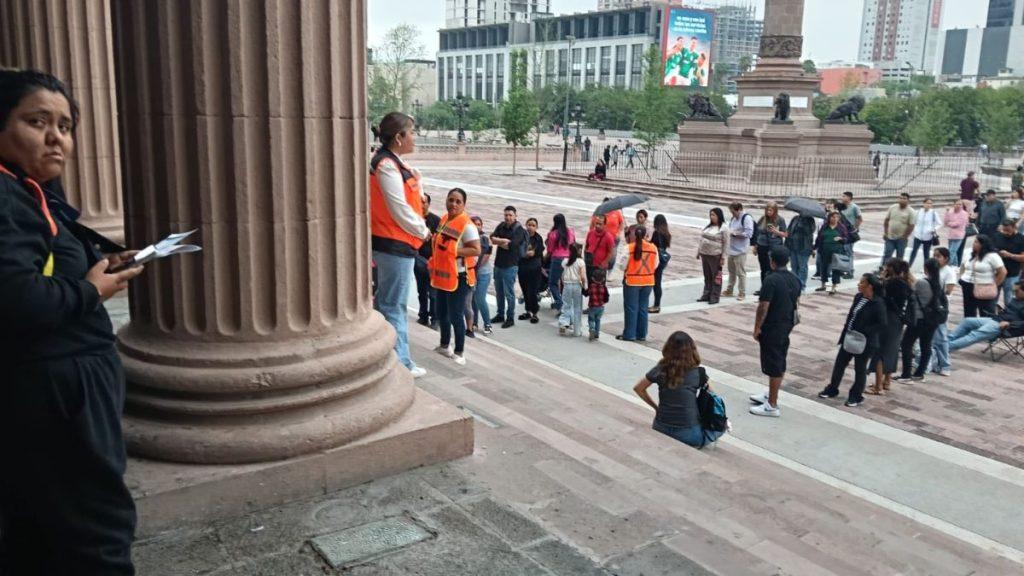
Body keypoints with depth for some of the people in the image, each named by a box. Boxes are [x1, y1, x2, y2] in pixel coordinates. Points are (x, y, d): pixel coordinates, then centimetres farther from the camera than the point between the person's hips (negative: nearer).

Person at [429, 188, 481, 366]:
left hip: (458, 277, -9)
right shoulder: (444, 220, 9)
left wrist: (453, 251, -25)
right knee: (441, 313, 19)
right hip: (442, 275, 9)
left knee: (455, 315, -5)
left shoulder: (467, 225, -17)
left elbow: (476, 250, -22)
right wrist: (434, 263, 15)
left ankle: (460, 353, 8)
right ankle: (445, 346, 36)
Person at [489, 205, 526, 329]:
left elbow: (510, 246, -20)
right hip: (498, 264, 6)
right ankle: (500, 315, 28)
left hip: (510, 266, -6)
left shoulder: (519, 230, -10)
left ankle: (510, 318, 8)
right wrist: (504, 241, -18)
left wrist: (498, 241, -7)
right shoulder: (502, 226, 8)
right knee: (499, 292, 15)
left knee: (509, 293, -1)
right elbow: (492, 238, -4)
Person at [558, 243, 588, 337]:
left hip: (567, 285, 2)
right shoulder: (580, 262, -8)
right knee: (577, 308, 7)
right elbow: (583, 277, -14)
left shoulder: (565, 262, 2)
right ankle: (577, 331, 11)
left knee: (566, 306, 10)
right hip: (577, 286, -2)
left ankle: (563, 323, -13)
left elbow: (562, 276, 6)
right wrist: (585, 287, -1)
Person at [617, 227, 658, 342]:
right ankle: (642, 335, 18)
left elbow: (623, 264, -11)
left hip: (632, 281, -4)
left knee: (631, 308, 5)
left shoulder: (629, 248, -14)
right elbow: (655, 265, 4)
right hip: (648, 281, 4)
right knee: (643, 308, 12)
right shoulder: (653, 248, -3)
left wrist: (626, 271, 8)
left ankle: (629, 334, 8)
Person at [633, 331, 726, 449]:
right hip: (688, 434, -4)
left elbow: (638, 388, 8)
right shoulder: (698, 373, -10)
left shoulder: (661, 370, -4)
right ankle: (693, 445, 3)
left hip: (661, 430, 5)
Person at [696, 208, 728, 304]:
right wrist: (698, 251, 14)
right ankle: (706, 295, 22)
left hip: (715, 256, -7)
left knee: (716, 277, 2)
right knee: (707, 276, 13)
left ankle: (715, 297, 8)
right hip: (704, 254, 7)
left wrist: (723, 257, -13)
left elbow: (725, 244, -10)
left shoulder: (723, 228, -9)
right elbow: (702, 239, 17)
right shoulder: (708, 226, 12)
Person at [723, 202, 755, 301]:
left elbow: (748, 233, -20)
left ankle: (742, 293, 6)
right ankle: (729, 290, 27)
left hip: (740, 250, -8)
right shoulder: (733, 218, 12)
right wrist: (728, 232, 1)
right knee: (731, 271, 17)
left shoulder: (747, 218, -13)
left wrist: (734, 233, -18)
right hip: (731, 249, 8)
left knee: (741, 272, -2)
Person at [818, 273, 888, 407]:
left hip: (865, 342, -7)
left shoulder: (878, 303, -19)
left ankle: (856, 396, 24)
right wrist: (846, 331, 4)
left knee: (860, 369, 8)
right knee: (839, 363, 14)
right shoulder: (858, 297, 2)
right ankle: (832, 389, 30)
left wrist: (864, 332, -23)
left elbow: (882, 324, -20)